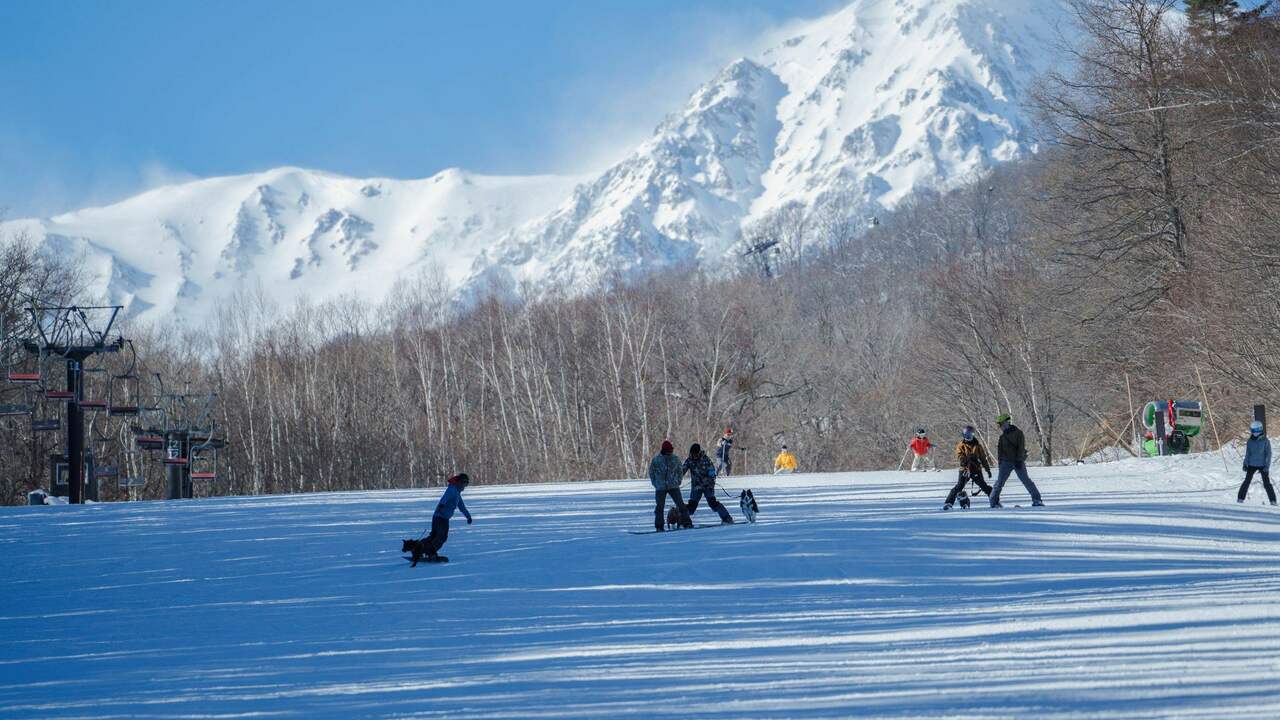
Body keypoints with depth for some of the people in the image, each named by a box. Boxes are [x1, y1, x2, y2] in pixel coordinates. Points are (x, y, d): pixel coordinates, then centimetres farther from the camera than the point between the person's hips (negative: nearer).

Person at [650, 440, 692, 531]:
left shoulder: (675, 459, 2)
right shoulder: (656, 459, -3)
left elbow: (680, 471, 14)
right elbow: (651, 472, 8)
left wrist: (678, 481, 3)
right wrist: (655, 483, 1)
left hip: (673, 486, 1)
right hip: (661, 487, -1)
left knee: (680, 504, -4)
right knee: (660, 506, -2)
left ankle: (686, 523, 2)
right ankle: (659, 526, 5)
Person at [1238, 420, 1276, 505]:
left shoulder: (1265, 441, -5)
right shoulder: (1250, 441, 4)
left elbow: (1268, 454, -5)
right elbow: (1247, 454, 13)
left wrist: (1267, 466, -12)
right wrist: (1245, 464, 6)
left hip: (1262, 465, -3)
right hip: (1252, 465, 3)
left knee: (1267, 483, -3)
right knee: (1247, 481, -2)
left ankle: (1273, 501, 3)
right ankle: (1240, 499, 3)